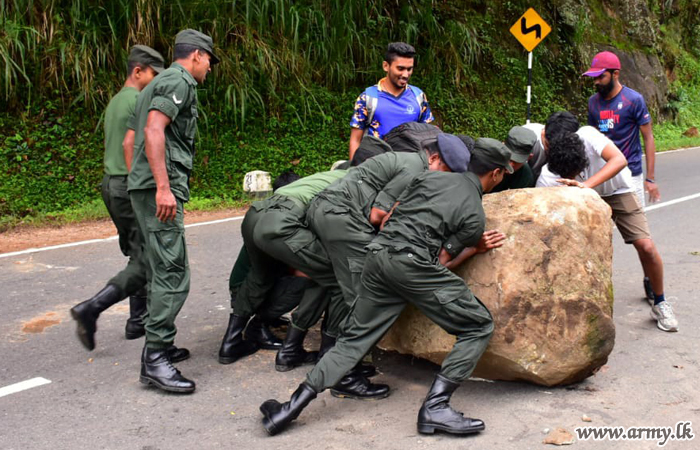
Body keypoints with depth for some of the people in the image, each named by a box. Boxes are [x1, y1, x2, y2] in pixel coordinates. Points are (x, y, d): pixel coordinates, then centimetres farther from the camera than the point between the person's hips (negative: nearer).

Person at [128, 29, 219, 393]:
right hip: (160, 189, -11)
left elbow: (132, 138, 28)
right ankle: (154, 359, -11)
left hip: (144, 187, 11)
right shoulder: (179, 81, -6)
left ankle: (159, 342, 24)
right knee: (172, 273, -12)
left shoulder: (160, 83, 26)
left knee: (161, 269, 15)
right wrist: (163, 187, -25)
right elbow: (154, 130, -19)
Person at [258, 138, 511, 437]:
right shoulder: (475, 215, 6)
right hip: (412, 264, -6)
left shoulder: (430, 177, 21)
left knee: (355, 338, 14)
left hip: (378, 253, 6)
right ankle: (435, 407, -3)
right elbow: (440, 263, 5)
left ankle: (293, 407, 7)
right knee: (479, 326, 7)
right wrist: (475, 248, 19)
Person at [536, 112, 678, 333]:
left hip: (619, 192, -2)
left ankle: (659, 302, 9)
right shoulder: (548, 178, -28)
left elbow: (620, 160, -47)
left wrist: (586, 185, -57)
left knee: (646, 247, -15)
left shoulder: (588, 135, -35)